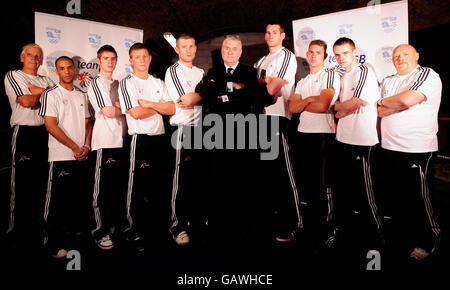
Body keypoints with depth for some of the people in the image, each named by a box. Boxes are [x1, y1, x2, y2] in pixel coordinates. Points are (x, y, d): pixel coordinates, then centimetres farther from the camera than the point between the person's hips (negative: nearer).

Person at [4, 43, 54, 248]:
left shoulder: (46, 80, 22)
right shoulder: (13, 76, 6)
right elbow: (25, 101, -10)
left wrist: (37, 91, -4)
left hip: (46, 132, 5)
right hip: (24, 132, -5)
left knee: (42, 182, 8)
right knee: (22, 183, -2)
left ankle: (38, 227, 20)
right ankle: (18, 231, 10)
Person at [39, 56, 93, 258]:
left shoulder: (81, 95, 15)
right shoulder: (51, 95, -3)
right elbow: (51, 126, -11)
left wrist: (86, 146, 0)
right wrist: (74, 147, -11)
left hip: (81, 156, 6)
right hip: (61, 156, -6)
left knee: (79, 198, 14)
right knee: (57, 201, -2)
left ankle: (76, 231, 31)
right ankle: (53, 242, 8)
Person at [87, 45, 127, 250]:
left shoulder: (118, 84, 22)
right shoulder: (95, 83, 0)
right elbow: (108, 112, -12)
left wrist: (116, 107, -4)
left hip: (122, 140, 7)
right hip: (106, 142, -7)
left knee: (120, 187, 11)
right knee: (103, 188, -3)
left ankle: (116, 225, 24)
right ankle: (101, 232, 8)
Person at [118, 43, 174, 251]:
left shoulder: (158, 83, 17)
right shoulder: (127, 83, -2)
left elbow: (171, 109, 5)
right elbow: (136, 113, -15)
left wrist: (148, 103, -8)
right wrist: (159, 107, -1)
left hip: (159, 137, 6)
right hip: (140, 138, -6)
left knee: (158, 185, 11)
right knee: (137, 188, -1)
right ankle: (134, 233, 12)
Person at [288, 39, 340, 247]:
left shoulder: (331, 76, -2)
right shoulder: (302, 81, 20)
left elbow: (323, 105, -15)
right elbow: (292, 107, 6)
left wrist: (302, 103, -1)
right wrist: (309, 99, -9)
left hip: (323, 134, -7)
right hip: (302, 133, 7)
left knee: (322, 185, -1)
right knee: (305, 182, 14)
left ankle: (321, 235, 14)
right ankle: (307, 226, 30)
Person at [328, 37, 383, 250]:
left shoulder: (365, 73, -10)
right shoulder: (344, 77, 16)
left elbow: (352, 104, -17)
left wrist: (338, 108, 1)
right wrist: (342, 109, -3)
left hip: (362, 142, -8)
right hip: (343, 139, 8)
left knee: (364, 192, 1)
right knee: (342, 188, 16)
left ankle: (372, 237, 19)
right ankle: (343, 229, 32)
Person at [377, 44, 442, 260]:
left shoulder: (428, 76, -3)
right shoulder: (388, 81, 16)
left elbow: (407, 99, -19)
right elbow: (379, 112, 6)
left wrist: (384, 101, -2)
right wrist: (398, 106, -13)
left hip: (417, 149, -6)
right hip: (389, 148, 6)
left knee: (419, 198, 3)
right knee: (395, 196, 14)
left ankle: (428, 242, 22)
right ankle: (400, 236, 32)